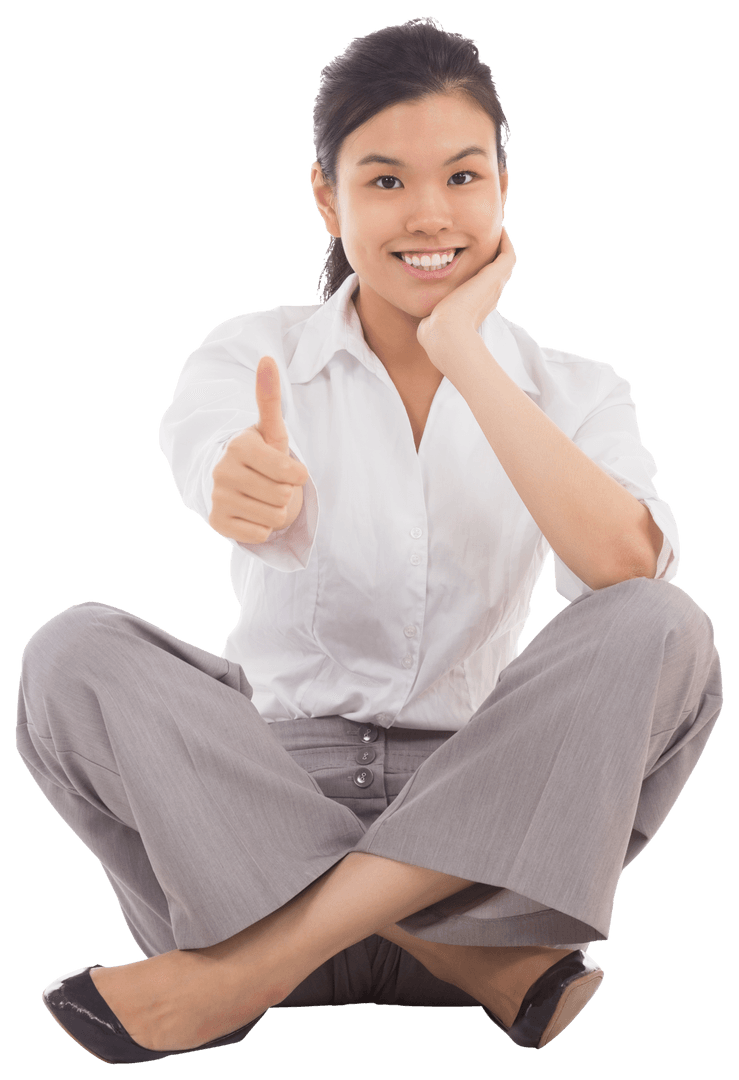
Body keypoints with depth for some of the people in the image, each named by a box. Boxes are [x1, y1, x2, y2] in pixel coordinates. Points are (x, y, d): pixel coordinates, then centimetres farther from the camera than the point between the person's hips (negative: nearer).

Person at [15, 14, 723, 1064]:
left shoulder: (571, 393, 3)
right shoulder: (253, 353, 1)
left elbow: (629, 568, -19)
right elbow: (207, 443, -25)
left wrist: (465, 355, -18)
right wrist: (242, 485, -50)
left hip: (475, 801, 1)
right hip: (265, 782, 0)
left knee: (669, 633, -24)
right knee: (73, 652, -24)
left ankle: (259, 959, -27)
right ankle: (474, 962, -27)